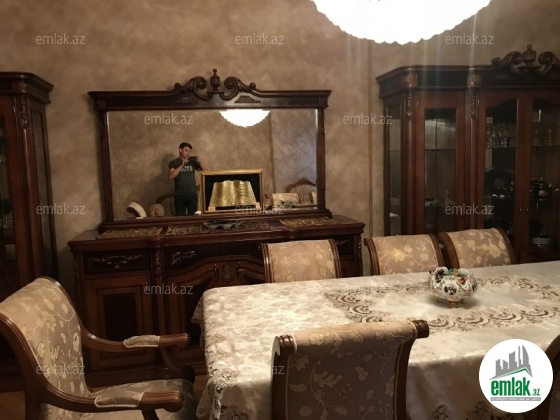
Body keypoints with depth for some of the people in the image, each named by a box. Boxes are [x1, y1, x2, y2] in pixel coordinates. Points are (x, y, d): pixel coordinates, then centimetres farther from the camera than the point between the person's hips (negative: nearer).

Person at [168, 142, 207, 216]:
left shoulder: (193, 161, 10)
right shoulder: (173, 162, 5)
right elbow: (170, 176, -11)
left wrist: (200, 163, -10)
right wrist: (181, 165, -16)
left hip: (192, 194, 1)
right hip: (179, 195, -1)